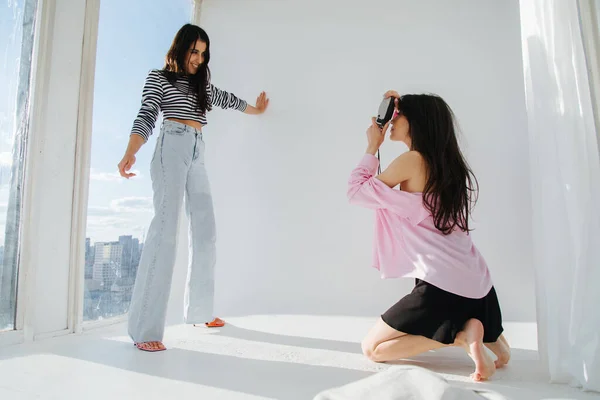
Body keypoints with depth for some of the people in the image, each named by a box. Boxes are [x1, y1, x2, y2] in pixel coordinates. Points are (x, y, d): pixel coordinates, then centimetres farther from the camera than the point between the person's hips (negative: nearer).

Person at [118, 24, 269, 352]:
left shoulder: (203, 84, 25)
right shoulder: (158, 78, 9)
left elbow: (226, 99, 43)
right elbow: (146, 118, -4)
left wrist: (254, 110, 57)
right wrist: (130, 153, -21)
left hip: (197, 155, 7)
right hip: (172, 150, -7)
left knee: (205, 232, 3)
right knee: (165, 228, -19)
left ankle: (199, 311, 15)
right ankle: (145, 328, -19)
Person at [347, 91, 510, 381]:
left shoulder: (411, 160, -11)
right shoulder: (447, 161, 11)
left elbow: (356, 193, -3)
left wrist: (372, 147, 6)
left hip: (442, 285, -9)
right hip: (478, 284, 9)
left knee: (372, 349, 6)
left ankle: (460, 335, -7)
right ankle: (487, 334, 11)